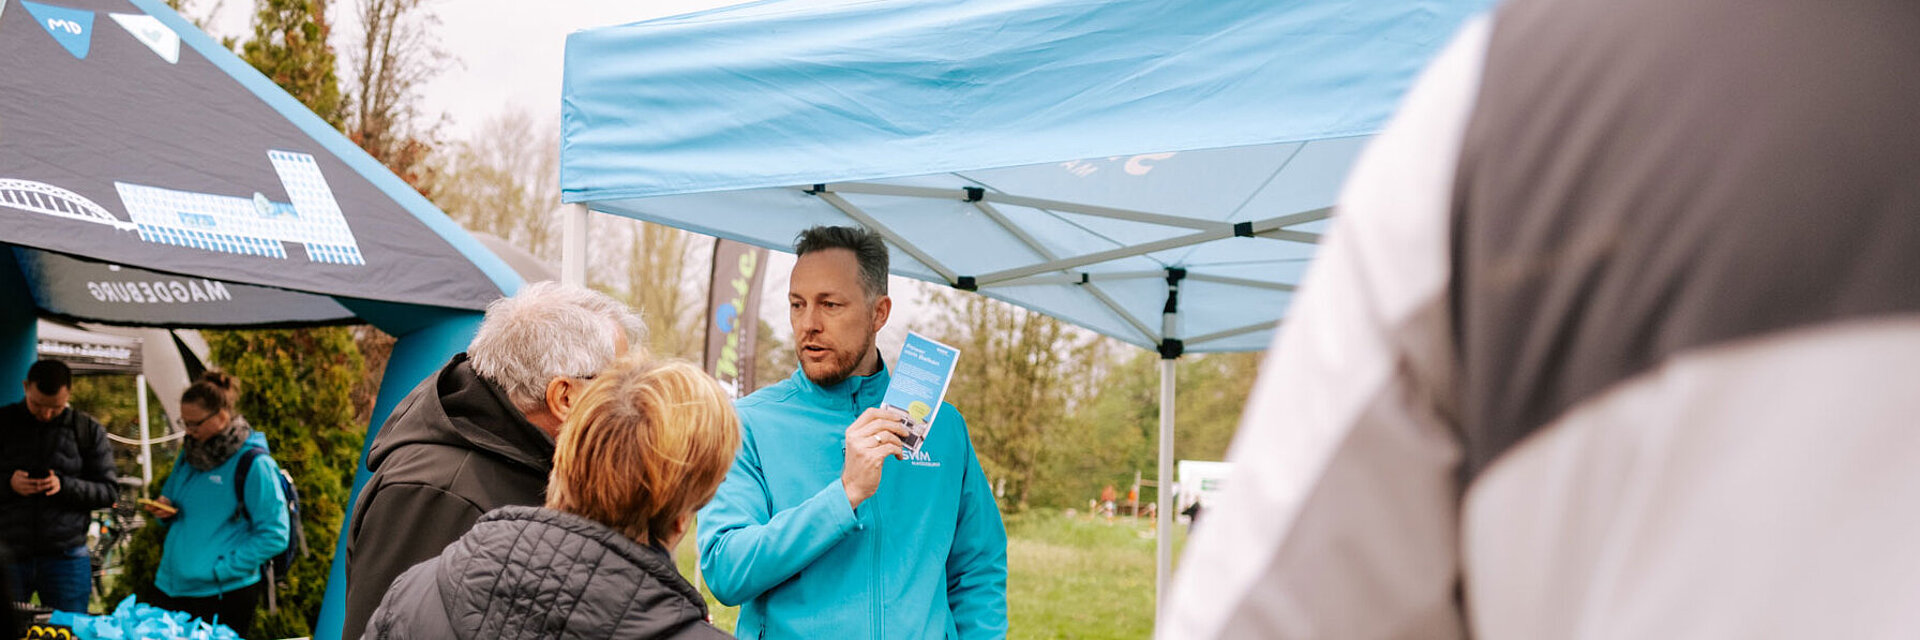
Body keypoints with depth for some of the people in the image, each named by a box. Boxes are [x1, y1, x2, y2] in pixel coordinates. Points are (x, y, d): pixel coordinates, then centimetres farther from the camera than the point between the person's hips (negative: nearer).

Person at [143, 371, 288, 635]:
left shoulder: (254, 464, -11)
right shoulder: (188, 456, 12)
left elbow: (275, 536, -15)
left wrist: (221, 569, -18)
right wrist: (164, 510, 3)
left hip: (223, 596, -7)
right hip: (169, 587, 7)